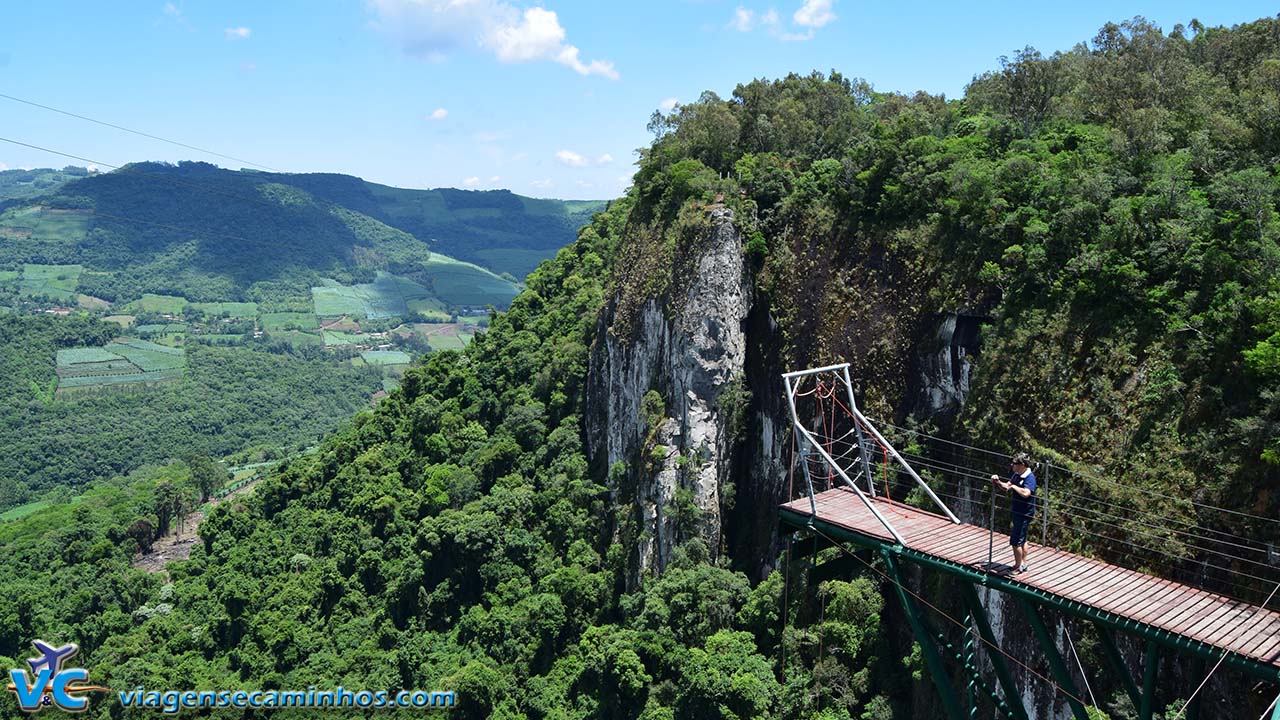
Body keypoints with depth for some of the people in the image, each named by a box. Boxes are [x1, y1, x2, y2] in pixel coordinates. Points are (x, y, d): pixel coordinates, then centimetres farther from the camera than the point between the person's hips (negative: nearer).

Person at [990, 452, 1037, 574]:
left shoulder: (1030, 478, -23)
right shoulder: (1017, 475, 5)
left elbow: (1026, 493, -39)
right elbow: (1007, 487, 12)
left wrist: (1014, 486, -26)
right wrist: (998, 482, -6)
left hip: (1024, 514, -9)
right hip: (1017, 512, 9)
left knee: (1015, 541, -2)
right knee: (1022, 540, 20)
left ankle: (1018, 567, 10)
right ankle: (1023, 564, 32)